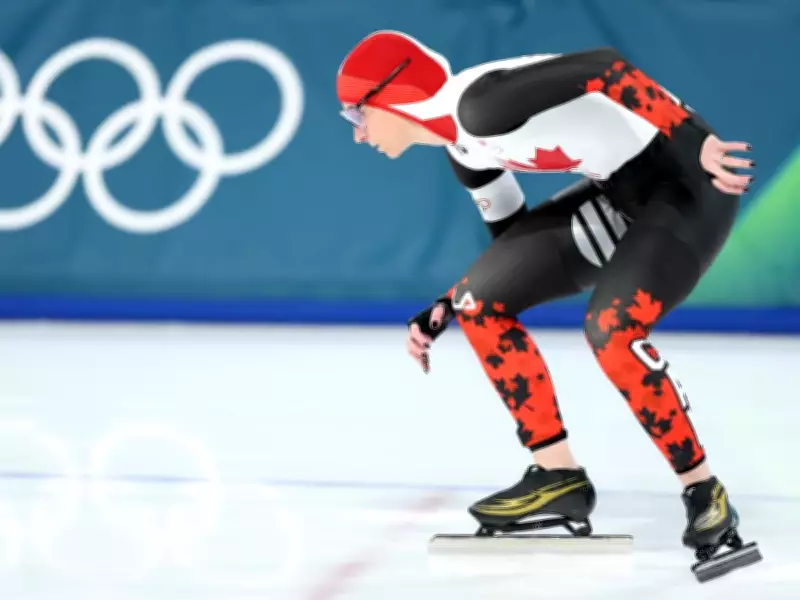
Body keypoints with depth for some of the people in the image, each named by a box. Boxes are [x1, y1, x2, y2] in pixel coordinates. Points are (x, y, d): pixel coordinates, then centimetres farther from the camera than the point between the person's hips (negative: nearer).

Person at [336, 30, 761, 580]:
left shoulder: (481, 101, -23)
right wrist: (444, 310, 13)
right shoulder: (462, 144, 7)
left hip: (687, 179, -10)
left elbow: (603, 69, -32)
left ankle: (705, 493, -12)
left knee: (610, 331, -28)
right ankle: (558, 473, 9)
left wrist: (699, 143, -38)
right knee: (482, 302, 5)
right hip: (621, 190, 10)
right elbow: (517, 243, 20)